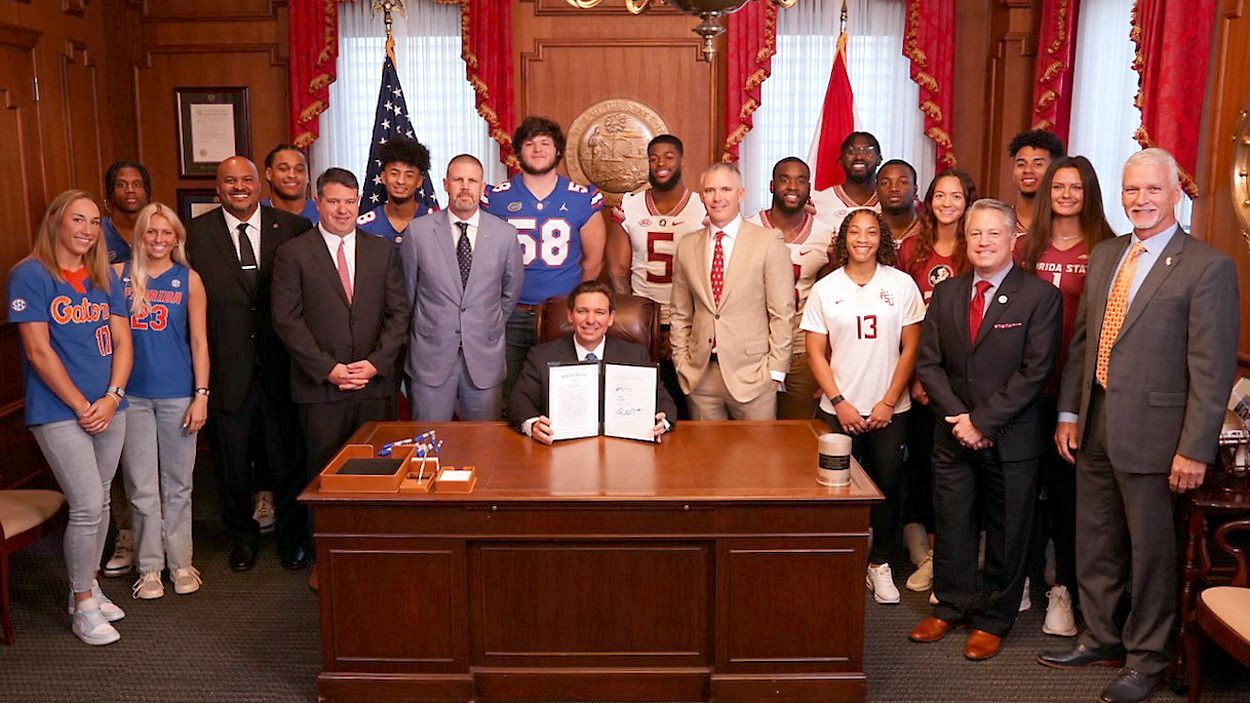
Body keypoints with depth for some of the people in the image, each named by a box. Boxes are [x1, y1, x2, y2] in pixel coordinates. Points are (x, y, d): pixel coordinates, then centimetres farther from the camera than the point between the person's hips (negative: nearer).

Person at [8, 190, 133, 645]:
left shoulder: (105, 278, 9)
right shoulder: (30, 275, -7)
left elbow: (122, 342, 6)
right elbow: (38, 351, -12)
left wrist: (111, 397, -8)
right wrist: (81, 406, -12)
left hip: (109, 408, 6)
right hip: (59, 412, -5)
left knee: (98, 503, 12)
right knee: (87, 506, -7)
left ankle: (87, 587, 28)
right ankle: (82, 606, 9)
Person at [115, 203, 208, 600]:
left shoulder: (189, 280, 2)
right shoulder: (118, 275, 2)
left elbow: (199, 341, 1)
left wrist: (201, 395, -4)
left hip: (178, 395, 0)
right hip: (132, 394, 1)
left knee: (177, 484, 9)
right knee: (141, 486, 6)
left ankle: (180, 562, 21)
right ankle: (149, 566, 18)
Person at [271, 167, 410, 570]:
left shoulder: (383, 251, 11)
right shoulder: (293, 254, 3)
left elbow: (399, 313, 7)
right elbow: (287, 320, -3)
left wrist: (376, 362, -6)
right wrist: (327, 368, -10)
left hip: (375, 383, 2)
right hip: (320, 386, -2)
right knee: (322, 473, 3)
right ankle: (322, 557, 17)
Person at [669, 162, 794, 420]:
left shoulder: (769, 242, -3)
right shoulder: (687, 246, 9)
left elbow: (782, 313, -4)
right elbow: (681, 314, 13)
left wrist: (775, 370, -8)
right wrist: (682, 364, 6)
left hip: (752, 375, -3)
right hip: (701, 376, 3)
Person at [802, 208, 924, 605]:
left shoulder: (902, 285, 0)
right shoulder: (825, 289, 1)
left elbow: (911, 349, 0)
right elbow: (815, 353, 1)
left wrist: (888, 402, -6)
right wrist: (840, 403, -6)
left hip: (890, 410, 0)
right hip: (839, 410, 0)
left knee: (888, 486, 5)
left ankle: (880, 564, 22)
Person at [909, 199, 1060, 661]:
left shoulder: (1040, 296, -6)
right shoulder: (945, 293, 7)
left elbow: (1035, 372, -13)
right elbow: (928, 362, 3)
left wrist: (982, 420, -15)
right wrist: (958, 417, -9)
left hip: (1011, 438, -3)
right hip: (953, 436, 4)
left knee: (1006, 532, 9)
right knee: (952, 527, 13)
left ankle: (993, 619, 25)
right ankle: (950, 607, 31)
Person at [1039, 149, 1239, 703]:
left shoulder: (1208, 268, -10)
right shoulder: (1104, 256, 10)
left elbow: (1213, 368, -13)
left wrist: (1194, 449, -16)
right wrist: (1068, 414, 10)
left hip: (1153, 435, -6)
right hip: (1094, 429, 6)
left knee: (1150, 550, 9)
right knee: (1095, 543, 18)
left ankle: (1145, 658, 27)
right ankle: (1101, 639, 37)